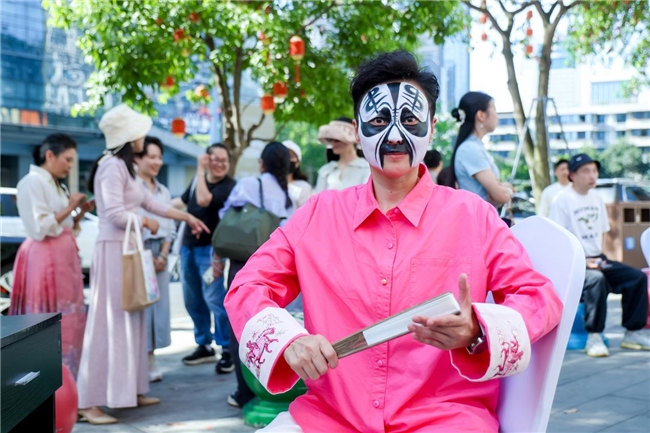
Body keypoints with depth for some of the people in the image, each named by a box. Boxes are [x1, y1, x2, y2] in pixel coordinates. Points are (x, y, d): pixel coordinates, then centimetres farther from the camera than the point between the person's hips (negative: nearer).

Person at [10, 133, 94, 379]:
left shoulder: (57, 186, 19)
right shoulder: (32, 182, -9)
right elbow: (40, 229, -18)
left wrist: (80, 212, 5)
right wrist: (69, 208, -12)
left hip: (65, 258, 9)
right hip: (46, 259, -9)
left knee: (69, 322, 8)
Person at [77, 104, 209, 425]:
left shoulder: (126, 167, 17)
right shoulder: (112, 166, -14)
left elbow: (151, 203, 23)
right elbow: (116, 214, -21)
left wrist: (187, 217, 26)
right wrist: (147, 222, -5)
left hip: (128, 251, 10)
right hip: (114, 251, -10)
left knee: (129, 322, 13)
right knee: (108, 324, -10)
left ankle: (129, 391, 21)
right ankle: (88, 403, -7)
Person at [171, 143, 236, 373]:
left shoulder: (229, 186, -12)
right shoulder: (199, 180, 11)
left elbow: (203, 200, -26)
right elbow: (182, 201, 24)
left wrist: (199, 170, -18)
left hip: (210, 248, -8)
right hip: (188, 246, 8)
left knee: (213, 298, -15)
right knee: (192, 300, 14)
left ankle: (228, 350, -8)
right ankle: (204, 346, 27)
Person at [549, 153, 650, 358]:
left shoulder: (596, 198, 14)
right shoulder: (562, 200, -8)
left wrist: (600, 258, 3)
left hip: (597, 259, 7)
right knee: (596, 279, -36)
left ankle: (633, 333, 1)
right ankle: (594, 337, -27)